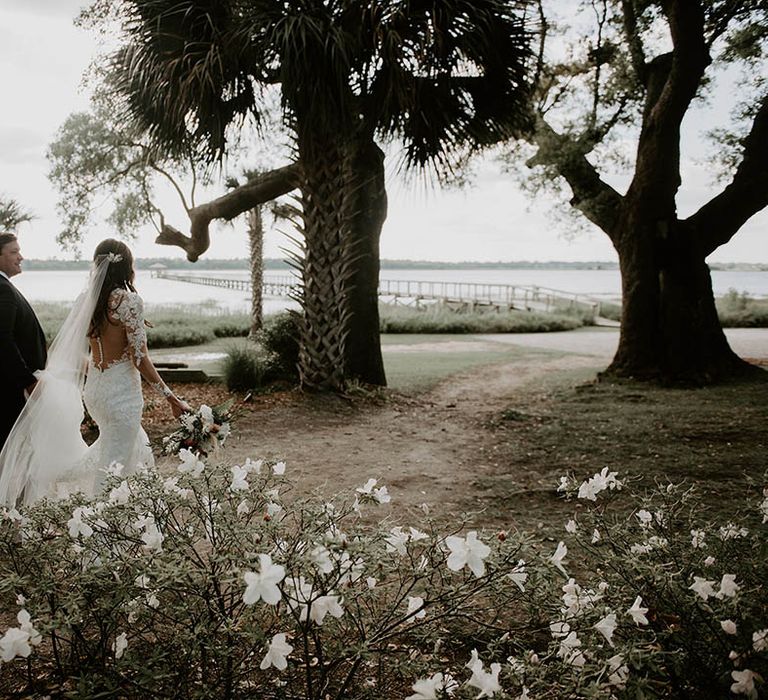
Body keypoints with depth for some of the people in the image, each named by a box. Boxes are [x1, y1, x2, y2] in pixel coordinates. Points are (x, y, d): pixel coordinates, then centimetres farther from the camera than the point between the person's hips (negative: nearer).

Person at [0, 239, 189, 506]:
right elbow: (139, 359, -17)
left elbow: (72, 353, 8)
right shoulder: (128, 301, -16)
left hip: (93, 389, 7)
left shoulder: (86, 299, 4)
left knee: (135, 443, 24)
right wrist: (171, 398, -12)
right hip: (121, 391, -7)